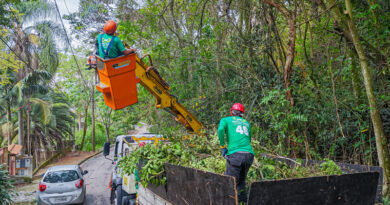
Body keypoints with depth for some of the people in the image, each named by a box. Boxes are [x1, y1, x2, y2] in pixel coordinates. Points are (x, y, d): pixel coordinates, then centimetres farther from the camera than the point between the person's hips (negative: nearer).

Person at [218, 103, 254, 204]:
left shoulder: (226, 120, 14)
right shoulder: (246, 123, 27)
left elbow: (220, 129, -7)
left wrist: (223, 147, 1)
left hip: (235, 154, -4)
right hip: (249, 154, 5)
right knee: (241, 181, 21)